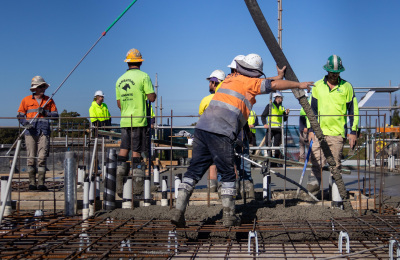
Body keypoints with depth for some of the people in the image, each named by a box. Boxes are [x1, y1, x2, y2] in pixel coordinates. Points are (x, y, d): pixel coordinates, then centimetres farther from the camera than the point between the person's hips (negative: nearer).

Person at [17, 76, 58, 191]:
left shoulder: (49, 100, 15)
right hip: (31, 132, 0)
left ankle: (41, 183, -7)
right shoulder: (26, 100, 11)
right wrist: (25, 124, -8)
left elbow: (55, 115, 12)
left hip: (44, 131, 0)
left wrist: (45, 112, -5)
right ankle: (32, 183, 4)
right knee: (31, 158, -1)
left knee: (42, 157, -8)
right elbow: (20, 115, 10)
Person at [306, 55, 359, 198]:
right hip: (319, 132, 1)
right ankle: (312, 191, -4)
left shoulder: (347, 87, 6)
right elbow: (311, 108, 13)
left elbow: (353, 110, 8)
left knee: (336, 164, 4)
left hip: (337, 133, -1)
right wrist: (310, 129, 7)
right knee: (316, 163, -5)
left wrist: (353, 131, 3)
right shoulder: (317, 86, 9)